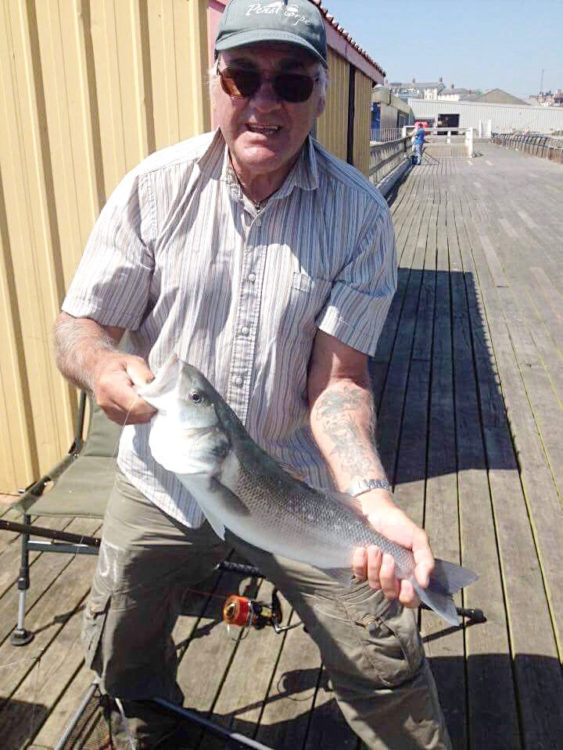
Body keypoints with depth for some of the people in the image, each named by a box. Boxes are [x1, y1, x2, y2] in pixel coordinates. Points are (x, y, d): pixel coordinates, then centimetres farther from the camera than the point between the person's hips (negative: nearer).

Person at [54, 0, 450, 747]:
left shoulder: (359, 214, -12)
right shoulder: (155, 189, -10)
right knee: (121, 656, 20)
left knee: (387, 664, 2)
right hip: (163, 483, 2)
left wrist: (374, 499, -33)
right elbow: (75, 326, -7)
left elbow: (338, 379, -16)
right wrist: (103, 366, -31)